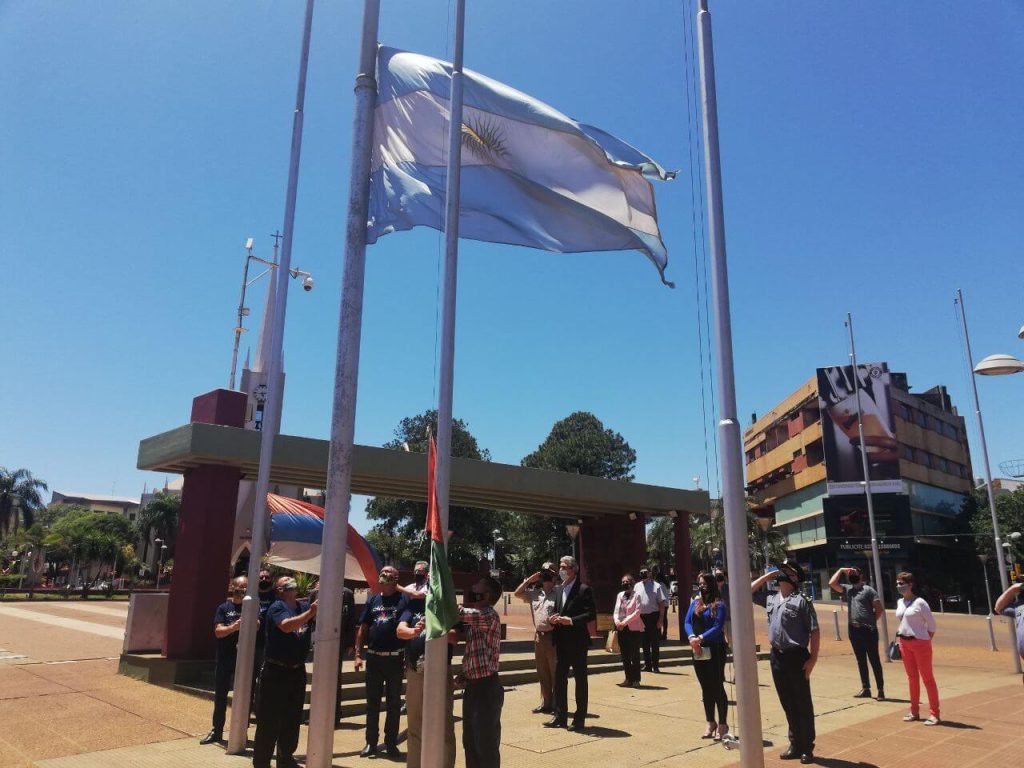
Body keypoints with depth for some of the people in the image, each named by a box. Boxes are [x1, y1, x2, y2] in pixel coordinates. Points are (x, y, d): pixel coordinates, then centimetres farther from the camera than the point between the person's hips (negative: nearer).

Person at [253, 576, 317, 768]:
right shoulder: (277, 606, -11)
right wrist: (310, 613, -34)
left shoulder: (303, 605, 8)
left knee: (292, 718, 15)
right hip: (276, 671, -6)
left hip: (298, 671, 6)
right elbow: (286, 625, -28)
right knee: (269, 719, 0)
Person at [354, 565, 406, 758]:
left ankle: (391, 743, 19)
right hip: (374, 657, 3)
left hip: (395, 658, -3)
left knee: (394, 703, 8)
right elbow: (363, 628, 9)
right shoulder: (372, 600, 8)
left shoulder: (404, 599, -4)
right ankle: (371, 742, 22)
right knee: (372, 702, 10)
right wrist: (358, 654, 4)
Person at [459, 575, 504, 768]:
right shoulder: (474, 617, 12)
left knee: (487, 745, 2)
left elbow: (455, 612, -26)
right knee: (470, 743, 19)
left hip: (486, 688, -9)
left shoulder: (488, 615, -17)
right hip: (473, 686, 9)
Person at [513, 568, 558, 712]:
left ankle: (556, 704, 10)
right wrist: (529, 580, 7)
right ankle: (546, 702, 25)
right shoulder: (535, 594, 11)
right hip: (539, 636, 6)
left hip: (553, 636, -6)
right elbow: (517, 593, 13)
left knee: (555, 672, 1)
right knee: (542, 672, 14)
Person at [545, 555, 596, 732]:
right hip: (561, 641, 7)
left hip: (577, 641, -7)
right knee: (559, 678, 11)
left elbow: (591, 614, -14)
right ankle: (560, 717, 21)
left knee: (580, 679, 4)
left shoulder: (584, 590, -9)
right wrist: (554, 619, -1)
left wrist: (571, 621, -23)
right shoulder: (559, 590, 13)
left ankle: (579, 719, 12)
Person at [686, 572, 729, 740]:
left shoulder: (719, 605, -8)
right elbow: (687, 622, 2)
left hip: (715, 650, -6)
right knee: (705, 688, 13)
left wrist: (701, 638, -25)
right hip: (698, 651, 6)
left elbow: (718, 627, -17)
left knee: (717, 687, 0)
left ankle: (723, 724, 13)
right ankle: (711, 723, 25)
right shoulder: (695, 603, 10)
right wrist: (691, 637, -16)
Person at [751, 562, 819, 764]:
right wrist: (766, 576, 8)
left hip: (796, 656, -6)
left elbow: (814, 631, -10)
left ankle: (807, 748, 17)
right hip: (777, 656, 6)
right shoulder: (771, 598, 8)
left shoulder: (801, 601, -9)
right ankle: (795, 745, 26)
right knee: (788, 704, 14)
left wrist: (812, 658, -15)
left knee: (803, 704, 5)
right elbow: (749, 591, 18)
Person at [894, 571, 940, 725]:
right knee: (912, 678, 14)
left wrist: (926, 641, -5)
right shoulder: (899, 602, 7)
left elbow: (932, 624, -8)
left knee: (927, 678, 0)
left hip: (920, 643, -7)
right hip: (905, 643, 7)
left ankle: (934, 714, 6)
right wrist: (899, 639, 12)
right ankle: (914, 711, 22)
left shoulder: (920, 602, -13)